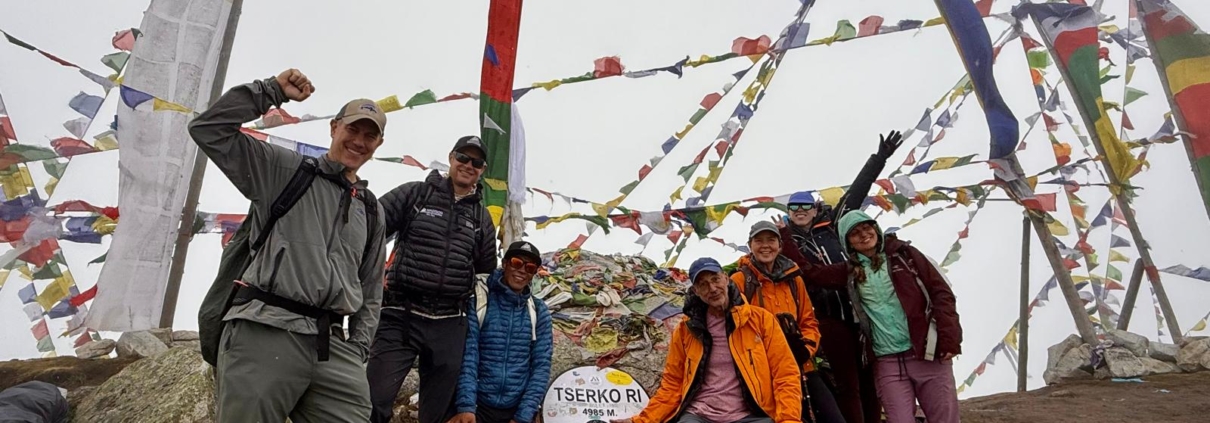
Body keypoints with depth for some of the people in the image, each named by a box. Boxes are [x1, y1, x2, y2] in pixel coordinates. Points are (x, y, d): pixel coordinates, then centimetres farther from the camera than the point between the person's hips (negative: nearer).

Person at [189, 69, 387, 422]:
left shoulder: (372, 212, 22)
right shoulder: (284, 170, 10)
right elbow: (208, 129, 1)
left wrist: (359, 347, 12)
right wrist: (272, 91, -1)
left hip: (333, 347, 4)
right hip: (265, 332, -4)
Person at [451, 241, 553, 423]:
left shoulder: (539, 312, 5)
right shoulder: (477, 300, -1)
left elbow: (541, 365, 1)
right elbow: (467, 355, -9)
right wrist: (466, 406, -20)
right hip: (478, 407, -2)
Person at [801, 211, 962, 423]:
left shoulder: (904, 254, 4)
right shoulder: (850, 271, 11)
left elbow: (941, 292, 0)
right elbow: (809, 271, 6)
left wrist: (949, 337, -10)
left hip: (928, 354, -2)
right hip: (888, 363, 2)